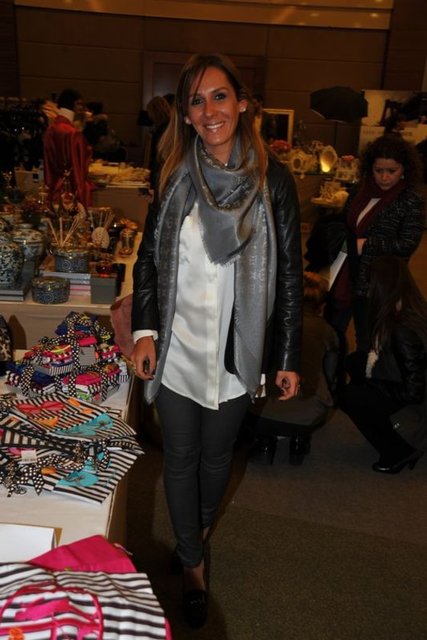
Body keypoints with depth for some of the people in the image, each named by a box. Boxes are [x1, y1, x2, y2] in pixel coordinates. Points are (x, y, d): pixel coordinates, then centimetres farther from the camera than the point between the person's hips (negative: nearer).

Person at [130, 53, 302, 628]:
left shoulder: (273, 180, -7)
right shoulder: (175, 177, -2)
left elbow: (290, 273, -4)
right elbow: (149, 258, 4)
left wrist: (288, 357, -3)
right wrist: (145, 330, -6)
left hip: (238, 350, -1)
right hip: (177, 348, 1)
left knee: (217, 452, 18)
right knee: (180, 456, 11)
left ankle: (199, 529, 49)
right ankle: (194, 563, 33)